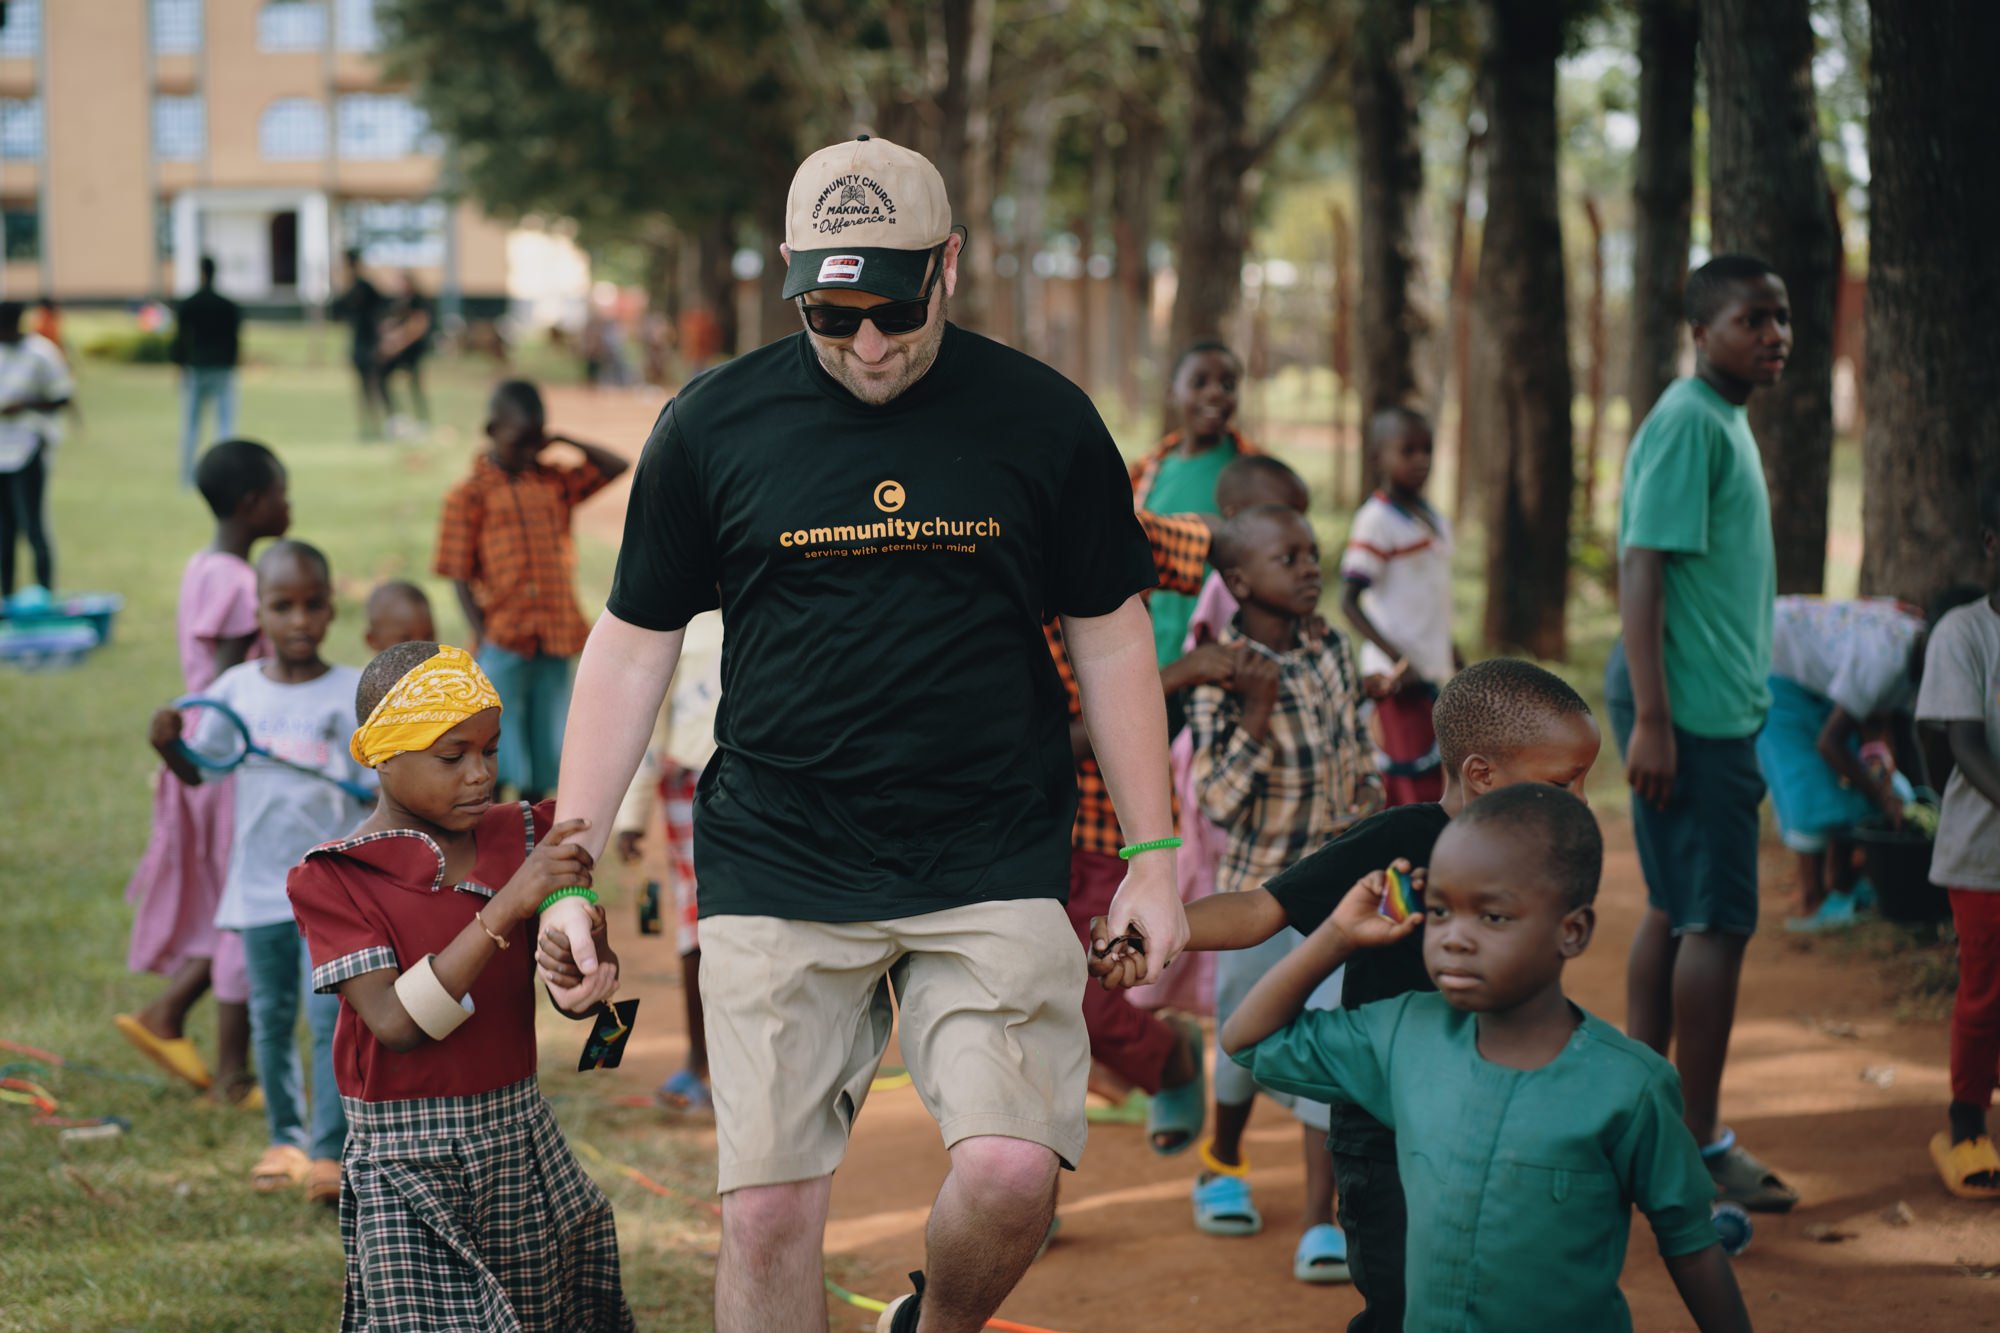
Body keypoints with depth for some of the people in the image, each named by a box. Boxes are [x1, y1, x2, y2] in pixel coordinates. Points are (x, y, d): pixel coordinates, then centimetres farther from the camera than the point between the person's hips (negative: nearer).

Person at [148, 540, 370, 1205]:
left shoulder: (353, 695, -5)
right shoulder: (238, 690, 2)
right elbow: (198, 769, 7)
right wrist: (168, 743, -12)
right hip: (260, 883, 3)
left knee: (330, 1014, -9)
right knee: (271, 1017, 11)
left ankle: (331, 1152, -5)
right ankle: (285, 1139, 25)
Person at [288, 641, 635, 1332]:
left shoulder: (517, 837, 5)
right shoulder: (333, 878, -8)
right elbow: (397, 1023, -20)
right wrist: (505, 907, -25)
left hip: (524, 1144, 5)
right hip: (407, 1167, -4)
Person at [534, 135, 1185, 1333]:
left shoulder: (1041, 419, 1)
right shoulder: (715, 425, 2)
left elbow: (1111, 642, 10)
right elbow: (633, 648, 8)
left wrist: (1153, 854, 5)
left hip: (993, 871, -1)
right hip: (776, 874, 1)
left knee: (1012, 1170, -16)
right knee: (768, 1205, -3)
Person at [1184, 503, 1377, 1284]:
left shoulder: (1331, 651, 0)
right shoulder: (1218, 679, -16)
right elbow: (1220, 804, -22)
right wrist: (1258, 712, -30)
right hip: (1259, 887, -2)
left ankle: (1320, 1225, -6)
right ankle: (1223, 1167, 42)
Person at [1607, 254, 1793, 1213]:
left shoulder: (1723, 420, 16)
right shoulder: (1688, 423, -14)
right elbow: (1640, 571, -20)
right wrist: (1652, 720, -24)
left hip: (1711, 705, 10)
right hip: (1694, 708, -10)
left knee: (1675, 910, 13)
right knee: (1718, 921, -7)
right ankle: (1700, 1147, -2)